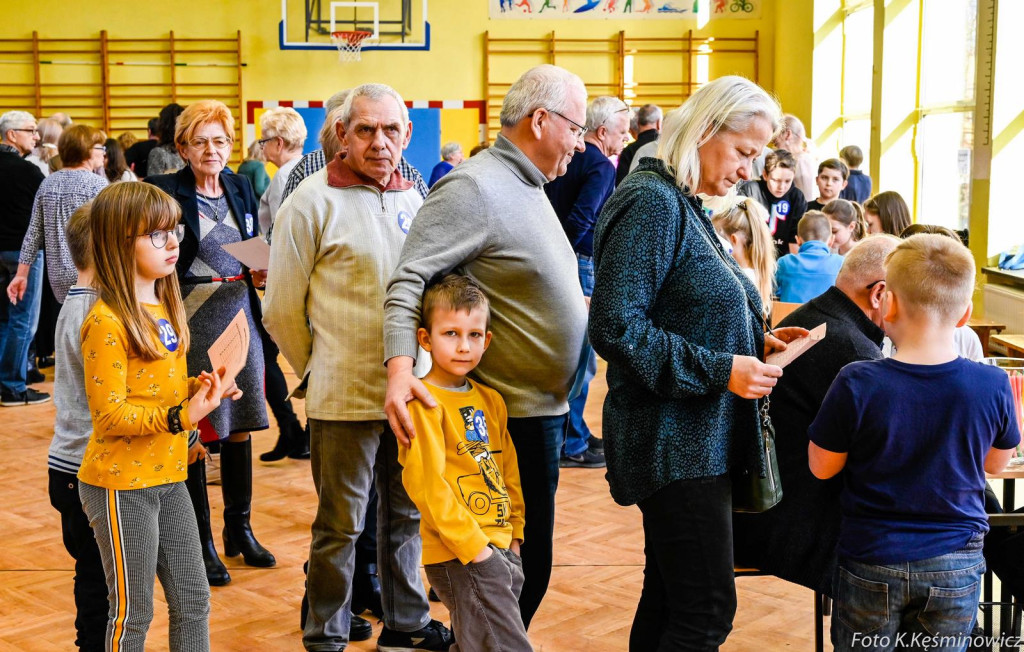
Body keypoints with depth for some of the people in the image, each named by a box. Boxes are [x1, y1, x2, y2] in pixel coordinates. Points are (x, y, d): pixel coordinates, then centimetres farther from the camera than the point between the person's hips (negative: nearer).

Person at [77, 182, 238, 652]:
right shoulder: (106, 321, -18)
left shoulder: (164, 307, 9)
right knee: (132, 612, 4)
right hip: (121, 484, -8)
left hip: (168, 477, 8)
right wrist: (180, 417, -30)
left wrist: (198, 389, 0)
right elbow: (109, 415, -19)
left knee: (193, 600, 14)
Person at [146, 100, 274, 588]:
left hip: (239, 315, 5)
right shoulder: (165, 191, -6)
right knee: (193, 430, 0)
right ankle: (201, 541, 12)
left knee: (239, 423, 12)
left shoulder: (240, 188, 9)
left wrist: (261, 271, -3)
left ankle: (239, 528, 27)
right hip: (192, 322, -5)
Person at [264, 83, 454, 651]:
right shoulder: (313, 202, -10)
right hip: (345, 399, -5)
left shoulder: (417, 199, 7)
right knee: (340, 525, 6)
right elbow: (282, 310, -6)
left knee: (406, 514, 17)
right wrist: (318, 371, 2)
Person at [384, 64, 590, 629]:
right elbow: (407, 280, -22)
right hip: (512, 413, -10)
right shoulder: (474, 188, -16)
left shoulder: (527, 188, 15)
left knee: (527, 560, 16)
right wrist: (400, 368, -33)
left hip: (544, 409, 10)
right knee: (522, 565, -2)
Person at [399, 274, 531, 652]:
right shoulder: (424, 402, -12)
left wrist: (514, 532, 13)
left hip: (502, 549, 8)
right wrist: (473, 545, -17)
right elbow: (426, 483, -17)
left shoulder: (491, 401, 12)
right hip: (461, 555, -8)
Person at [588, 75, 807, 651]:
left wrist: (755, 344, 8)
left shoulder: (684, 204, 16)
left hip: (697, 442, 10)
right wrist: (720, 370, -21)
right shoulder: (652, 203, -15)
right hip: (673, 444, -10)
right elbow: (615, 328, -22)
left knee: (670, 599, 16)